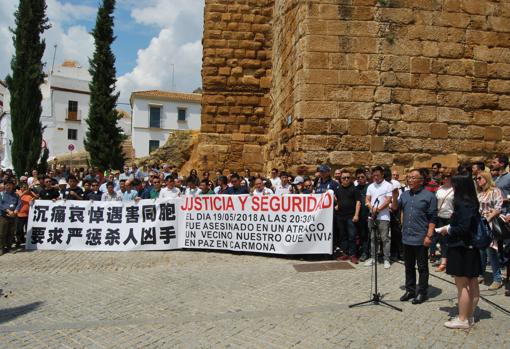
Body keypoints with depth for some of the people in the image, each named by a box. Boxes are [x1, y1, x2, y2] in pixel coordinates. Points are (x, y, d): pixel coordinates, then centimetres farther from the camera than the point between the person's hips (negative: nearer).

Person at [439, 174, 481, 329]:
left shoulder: (463, 204, -20)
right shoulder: (472, 202, 9)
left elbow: (463, 228, -24)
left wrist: (448, 230, -9)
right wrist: (450, 228, 9)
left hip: (461, 249, -10)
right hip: (470, 248, 10)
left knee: (461, 285, 0)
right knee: (472, 284, 14)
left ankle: (462, 319, 9)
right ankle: (470, 316, 25)